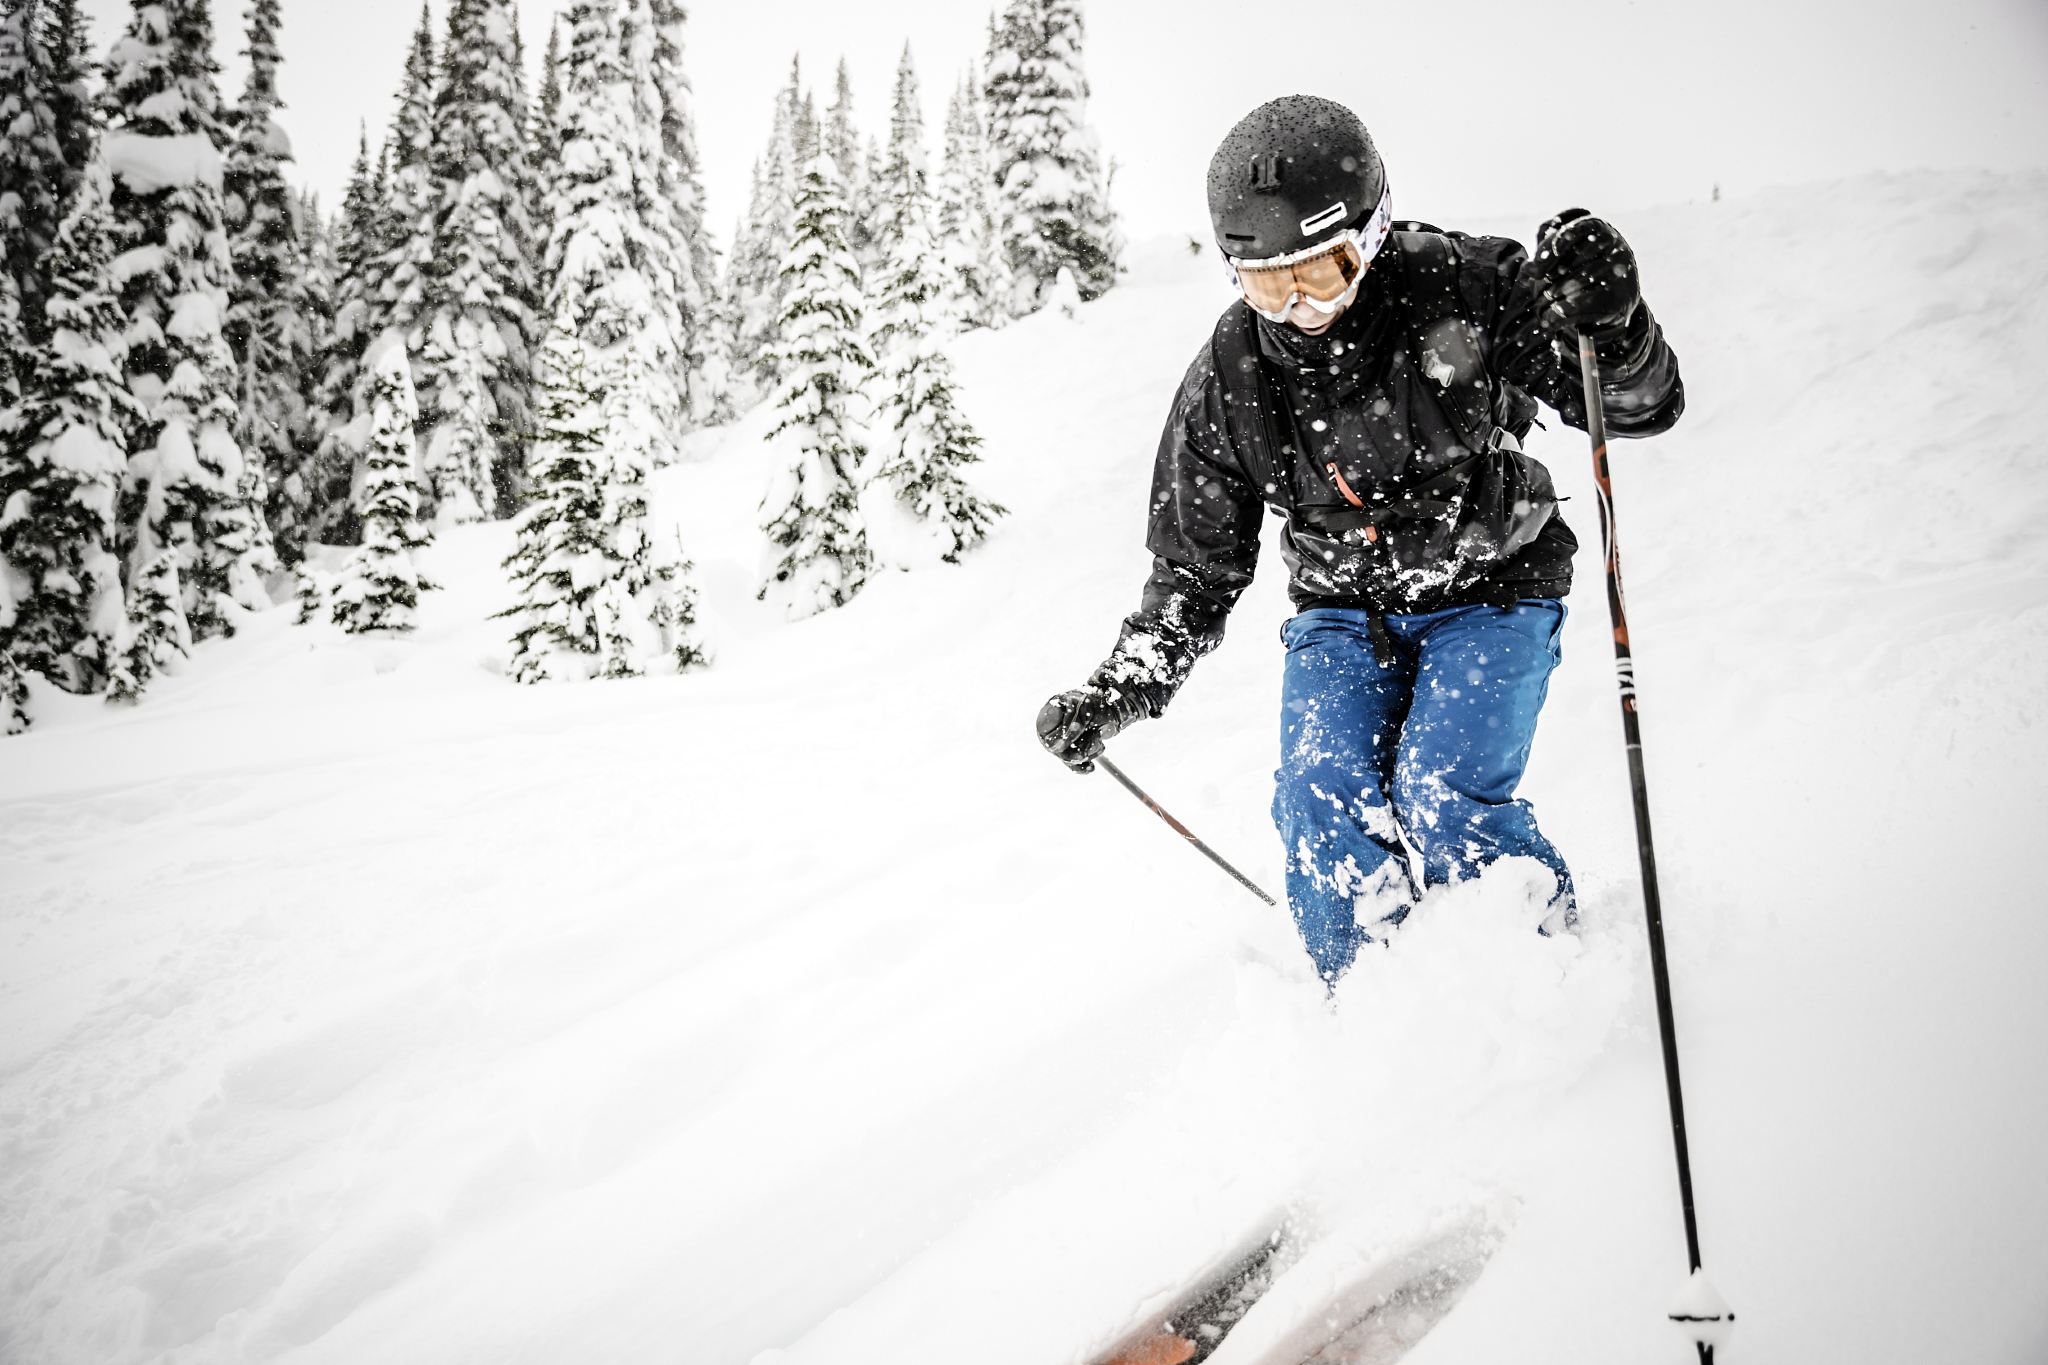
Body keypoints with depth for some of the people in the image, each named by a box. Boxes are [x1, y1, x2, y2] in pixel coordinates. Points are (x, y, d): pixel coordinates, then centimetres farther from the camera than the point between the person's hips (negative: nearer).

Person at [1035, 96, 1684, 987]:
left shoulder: (1462, 289, -20)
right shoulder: (1227, 381, -11)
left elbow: (1642, 405, -15)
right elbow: (1197, 571, 0)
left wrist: (1609, 324, -38)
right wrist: (1122, 690, -13)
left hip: (1490, 589, -3)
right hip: (1344, 610, 3)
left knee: (1443, 801, -22)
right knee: (1322, 803, -19)